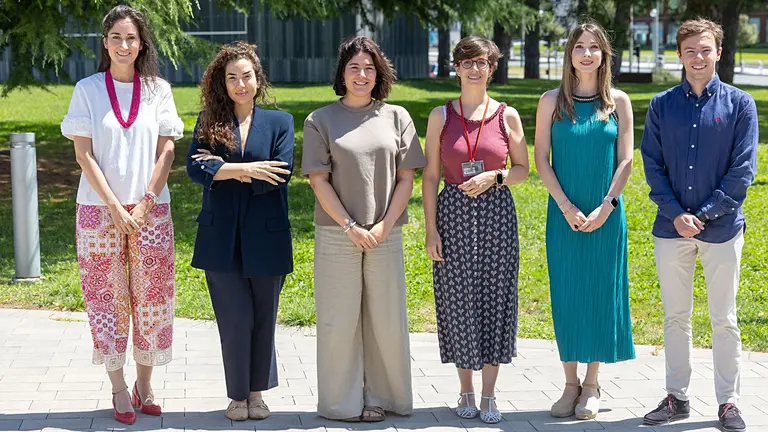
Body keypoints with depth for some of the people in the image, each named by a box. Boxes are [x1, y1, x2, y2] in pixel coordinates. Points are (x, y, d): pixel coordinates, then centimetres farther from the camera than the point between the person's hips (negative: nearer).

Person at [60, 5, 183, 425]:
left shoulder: (158, 89, 5)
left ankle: (144, 385, 14)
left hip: (151, 211, 1)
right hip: (100, 210, -1)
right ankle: (119, 388, 9)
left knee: (150, 296, 3)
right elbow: (84, 154, -4)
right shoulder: (87, 89, 0)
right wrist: (116, 208, -10)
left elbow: (165, 151, 2)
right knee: (108, 297, 1)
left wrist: (145, 204, -8)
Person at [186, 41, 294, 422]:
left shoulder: (280, 122, 4)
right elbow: (195, 168, -9)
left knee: (263, 318, 8)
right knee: (236, 319, -1)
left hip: (266, 238, 0)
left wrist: (225, 169, -9)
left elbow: (280, 175, -8)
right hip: (222, 239, 0)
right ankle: (237, 395, 15)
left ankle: (256, 392, 24)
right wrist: (248, 169, -16)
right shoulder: (209, 123, 6)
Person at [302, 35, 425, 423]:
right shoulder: (321, 121, 2)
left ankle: (381, 396, 16)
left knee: (387, 318, 4)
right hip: (336, 235, -2)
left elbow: (406, 177, 4)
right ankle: (343, 402, 11)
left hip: (386, 235, 2)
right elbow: (319, 181, -2)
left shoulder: (396, 117, 8)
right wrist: (351, 227, -11)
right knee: (339, 319, 2)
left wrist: (384, 226, -7)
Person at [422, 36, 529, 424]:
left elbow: (522, 169, 9)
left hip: (496, 213, 0)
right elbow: (430, 176, 2)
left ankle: (488, 395, 11)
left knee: (495, 298, 1)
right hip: (454, 214, 0)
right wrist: (431, 229, -4)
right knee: (458, 301, 2)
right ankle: (466, 392, 16)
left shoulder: (507, 115, 3)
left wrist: (494, 176, -11)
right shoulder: (441, 116, 3)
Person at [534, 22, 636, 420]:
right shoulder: (552, 101, 1)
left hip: (606, 216, 0)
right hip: (564, 215, 0)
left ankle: (592, 384, 13)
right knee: (565, 294, 3)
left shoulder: (618, 102, 2)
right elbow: (541, 160, -1)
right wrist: (567, 207, -10)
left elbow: (625, 160, 0)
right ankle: (570, 384, 13)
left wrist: (605, 208, -10)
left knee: (601, 293, 3)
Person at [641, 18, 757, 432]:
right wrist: (676, 214, -10)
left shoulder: (739, 104, -2)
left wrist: (704, 214, -12)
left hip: (721, 227, -2)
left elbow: (743, 170, -5)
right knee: (675, 317, 10)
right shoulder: (662, 105, 4)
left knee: (724, 320, 5)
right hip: (672, 227, 2)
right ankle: (677, 397, 21)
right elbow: (652, 164, 2)